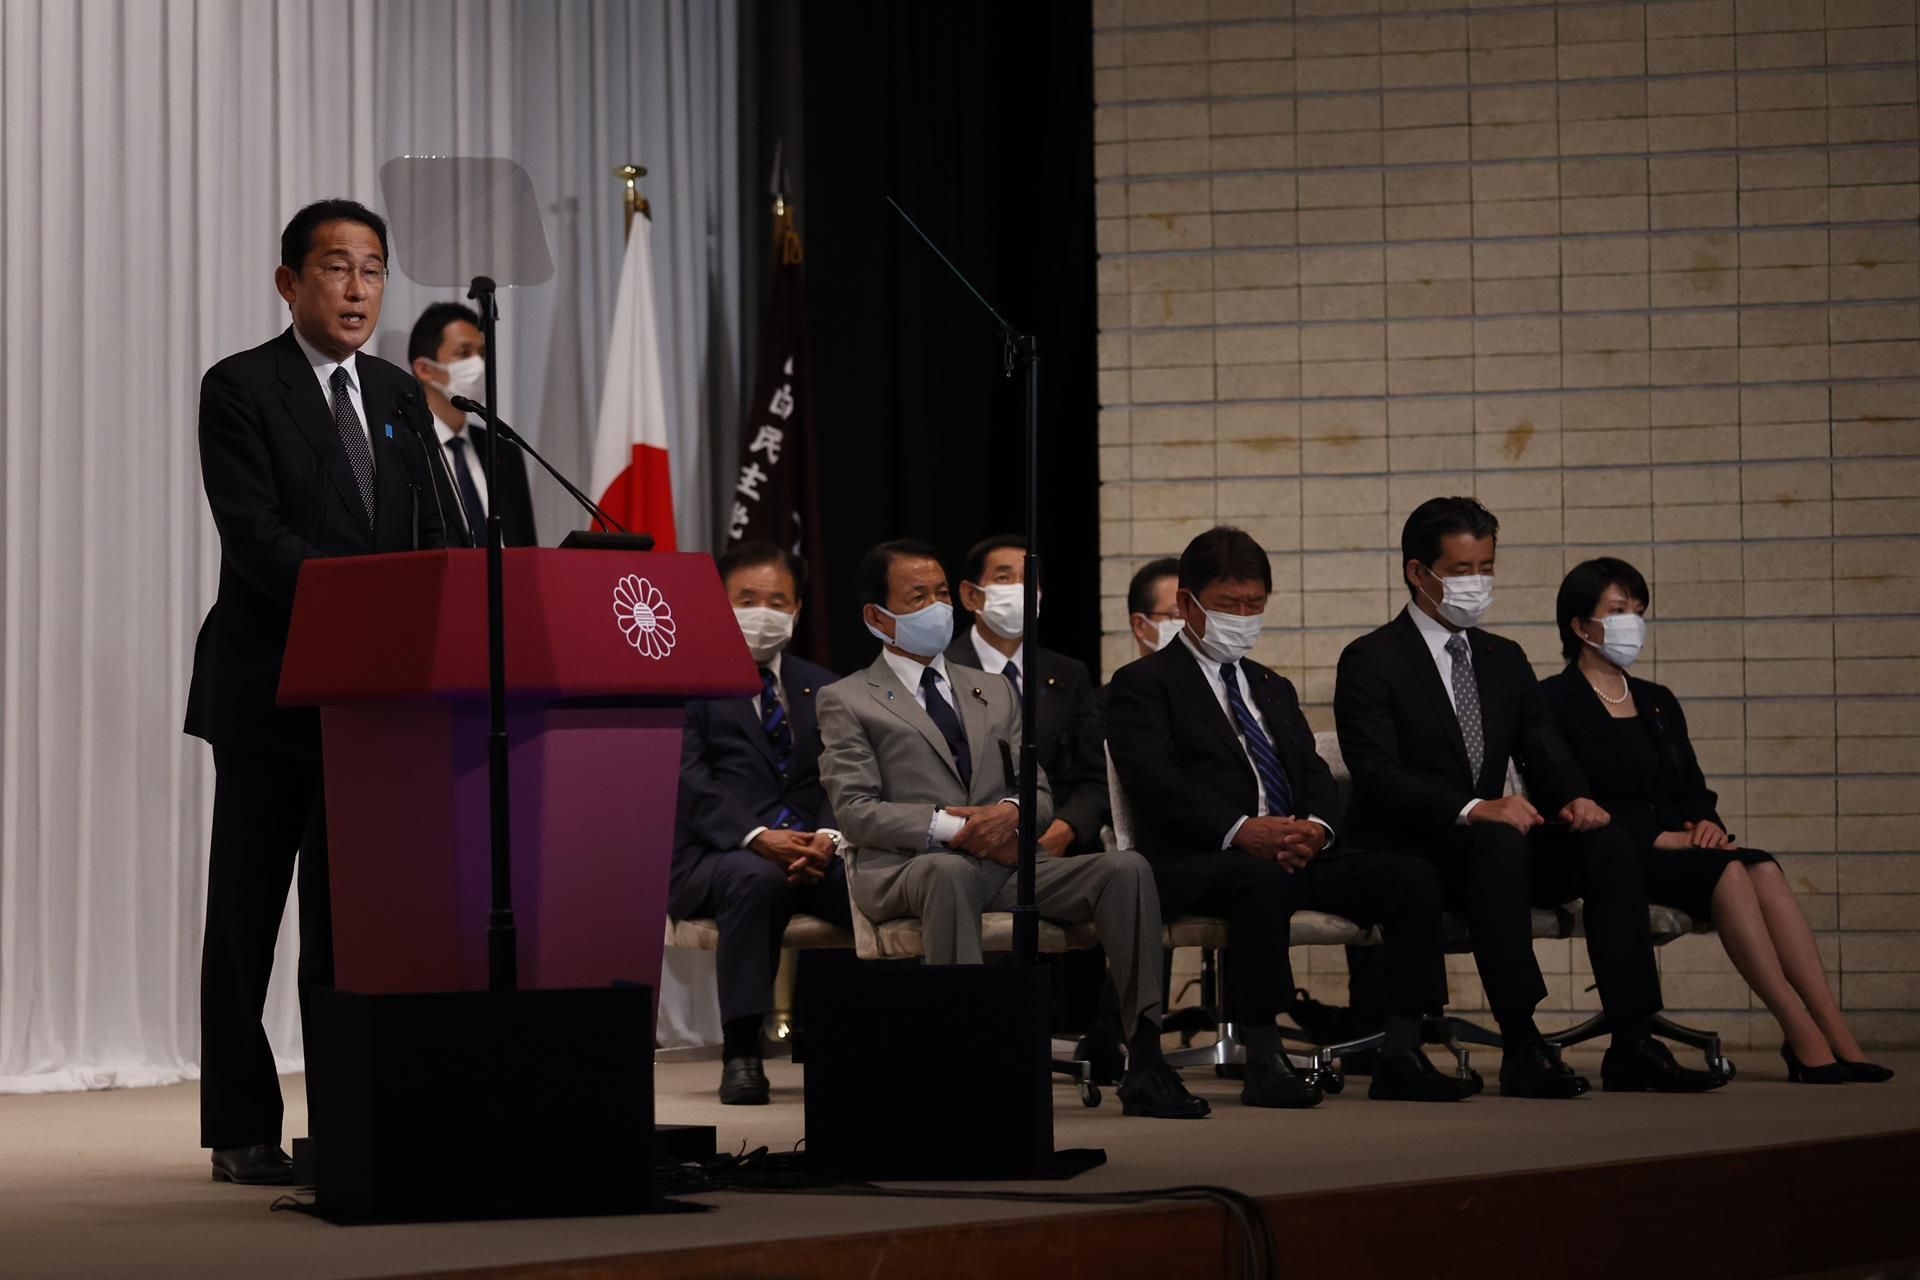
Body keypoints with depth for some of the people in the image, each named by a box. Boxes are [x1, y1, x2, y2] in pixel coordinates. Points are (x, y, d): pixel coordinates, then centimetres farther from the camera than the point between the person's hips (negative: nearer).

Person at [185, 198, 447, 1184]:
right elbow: (254, 531, -16)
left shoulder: (400, 396, 14)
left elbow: (431, 535, 10)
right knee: (247, 913, 2)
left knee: (351, 913, 7)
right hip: (271, 687, -5)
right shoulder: (239, 389, -5)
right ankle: (243, 1131, 8)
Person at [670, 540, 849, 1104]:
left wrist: (828, 837, -14)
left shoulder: (821, 688, 22)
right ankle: (741, 1051, -31)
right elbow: (690, 781, -7)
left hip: (813, 853, 3)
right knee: (758, 879, -39)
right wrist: (757, 837, -23)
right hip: (714, 858, -3)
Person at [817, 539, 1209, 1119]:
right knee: (947, 871, -42)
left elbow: (1041, 792, 20)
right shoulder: (847, 702, 11)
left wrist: (1012, 811, -7)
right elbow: (855, 812, -2)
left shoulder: (993, 692, 28)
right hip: (907, 869, -5)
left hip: (1001, 863, 5)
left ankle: (1143, 1063, -25)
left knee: (1125, 868, -20)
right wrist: (950, 828, -16)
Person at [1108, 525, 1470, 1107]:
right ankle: (1263, 1063, -35)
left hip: (1300, 853, 6)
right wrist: (1240, 830, -23)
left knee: (1411, 877, -17)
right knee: (1261, 880, -41)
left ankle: (1400, 1057, -18)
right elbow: (1154, 781, -10)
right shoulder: (1142, 683, 7)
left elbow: (1315, 774, 17)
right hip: (1194, 862, -6)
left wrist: (1316, 827, -8)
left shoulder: (1272, 688, 30)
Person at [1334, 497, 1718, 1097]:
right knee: (1500, 841, -37)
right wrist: (1472, 810, -31)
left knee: (1608, 844, -19)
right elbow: (1377, 776, -17)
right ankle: (1522, 1051, -40)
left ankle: (1632, 1046, -23)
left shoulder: (1505, 659, 18)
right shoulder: (1371, 660, -4)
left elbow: (1547, 756, 11)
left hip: (1492, 844, 6)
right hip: (1405, 856, -6)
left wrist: (1575, 799, -14)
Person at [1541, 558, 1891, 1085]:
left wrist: (1705, 824, -6)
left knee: (1763, 869, -26)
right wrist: (1664, 838, -16)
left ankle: (1837, 1036, -36)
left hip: (1677, 849, 6)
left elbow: (1695, 791, 19)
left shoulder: (1658, 702, 23)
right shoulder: (1555, 702, 0)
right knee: (1727, 871, -32)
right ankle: (1802, 1037, -36)